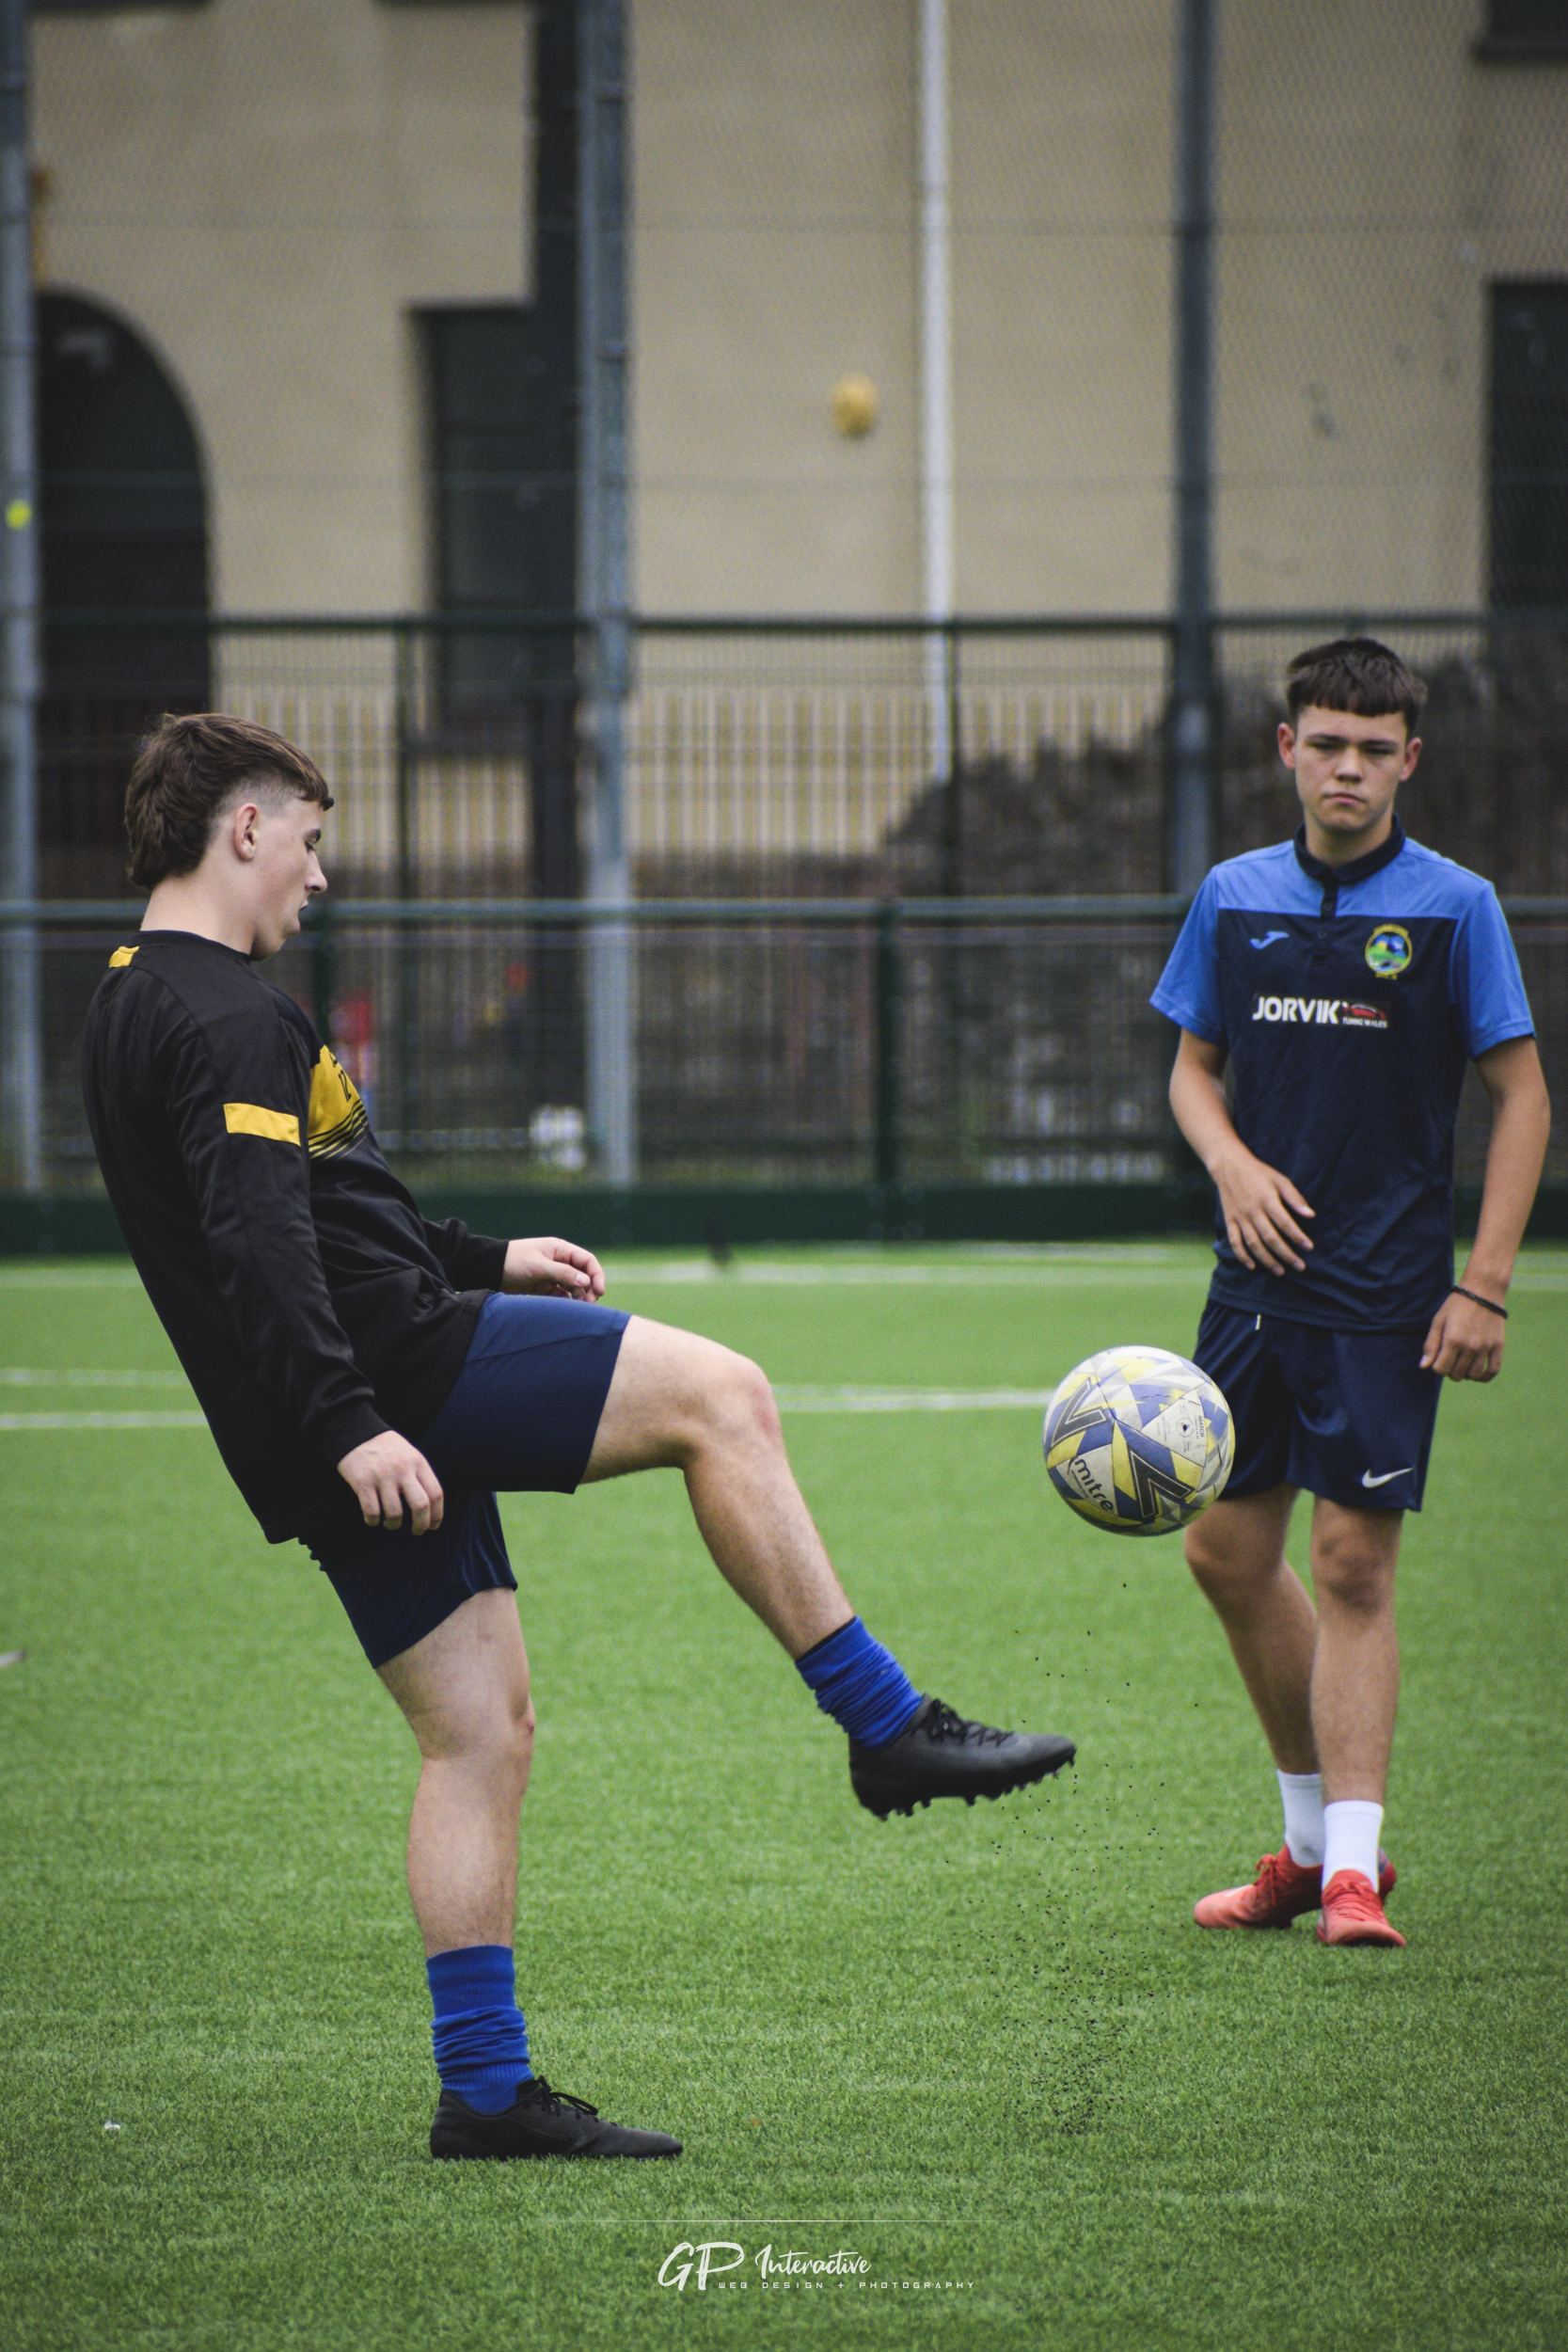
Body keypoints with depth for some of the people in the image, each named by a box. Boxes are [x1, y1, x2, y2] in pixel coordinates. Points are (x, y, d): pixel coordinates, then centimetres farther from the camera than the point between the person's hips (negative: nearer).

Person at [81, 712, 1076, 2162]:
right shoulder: (225, 1013, -12)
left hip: (370, 1414, 10)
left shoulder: (138, 1009, 21)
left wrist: (488, 1262, 33)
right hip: (394, 1364, -10)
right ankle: (890, 1729, -4)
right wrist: (351, 1427, -29)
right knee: (719, 1393, -6)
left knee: (481, 1736, 9)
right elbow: (260, 1245, -24)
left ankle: (486, 2089, 7)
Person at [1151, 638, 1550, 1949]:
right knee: (1228, 1548, 7)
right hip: (1259, 1269, 5)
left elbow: (1522, 1099, -3)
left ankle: (1351, 1866, -4)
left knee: (1354, 1563, -8)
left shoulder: (1452, 908, -5)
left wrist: (1486, 1286, -10)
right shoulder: (1237, 899, 6)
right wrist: (1232, 1161, -6)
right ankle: (1315, 1832, 21)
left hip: (1386, 1293, -5)